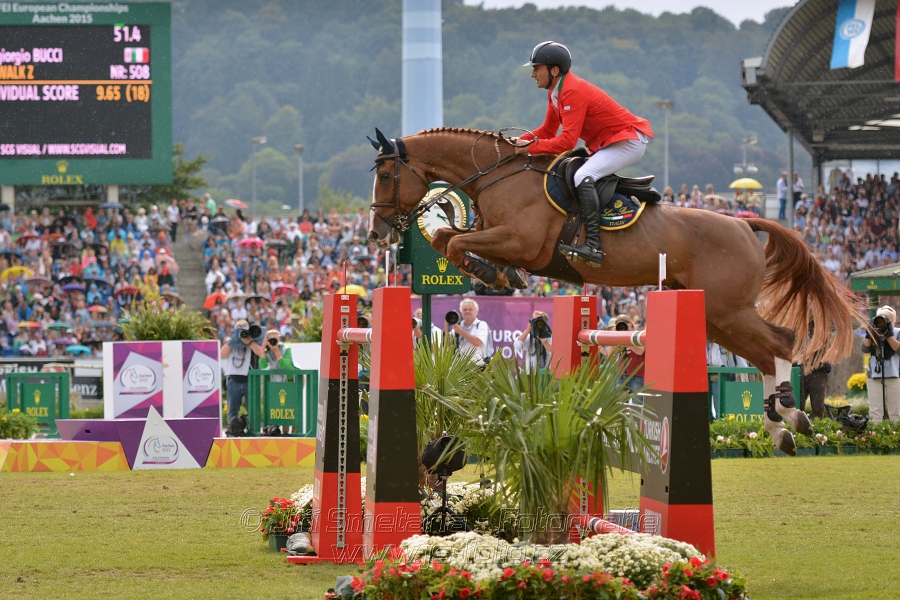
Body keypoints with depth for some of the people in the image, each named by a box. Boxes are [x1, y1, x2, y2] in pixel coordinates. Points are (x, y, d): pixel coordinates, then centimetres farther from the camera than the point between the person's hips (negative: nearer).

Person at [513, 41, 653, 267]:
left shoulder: (573, 92, -23)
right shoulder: (555, 92, 9)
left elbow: (567, 141, -27)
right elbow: (548, 131, 13)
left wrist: (532, 147, -22)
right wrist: (522, 140, -4)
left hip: (629, 141, -11)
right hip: (605, 144, 11)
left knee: (583, 177, -27)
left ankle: (593, 246, -36)